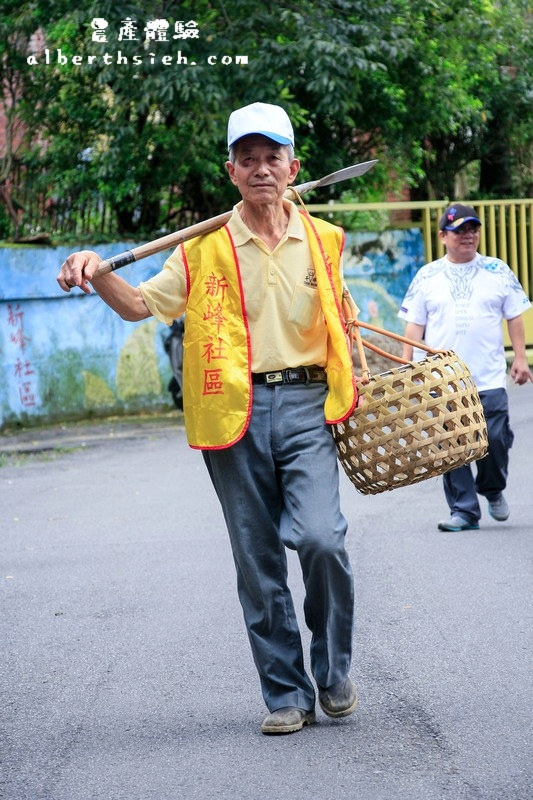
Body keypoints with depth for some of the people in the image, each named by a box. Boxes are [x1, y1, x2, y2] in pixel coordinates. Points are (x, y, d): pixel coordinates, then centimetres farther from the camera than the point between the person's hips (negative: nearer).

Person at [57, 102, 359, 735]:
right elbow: (140, 304, 3)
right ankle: (287, 694, 17)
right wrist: (95, 273, -15)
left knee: (320, 538, -18)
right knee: (258, 562, 4)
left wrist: (351, 381, 15)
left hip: (305, 404, 0)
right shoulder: (204, 249, 5)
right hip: (234, 414, 0)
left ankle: (334, 669, 7)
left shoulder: (323, 242, 10)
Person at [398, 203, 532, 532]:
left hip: (490, 379, 0)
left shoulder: (498, 271, 8)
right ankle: (464, 510, 7)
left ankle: (493, 489, 24)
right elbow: (414, 325, 9)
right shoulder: (427, 277, 8)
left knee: (495, 439, -5)